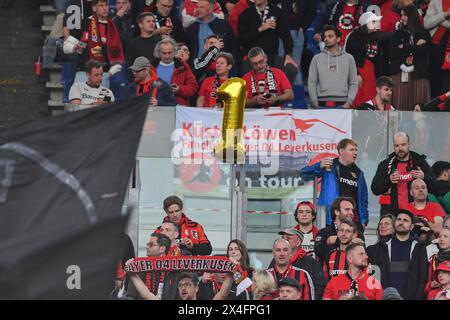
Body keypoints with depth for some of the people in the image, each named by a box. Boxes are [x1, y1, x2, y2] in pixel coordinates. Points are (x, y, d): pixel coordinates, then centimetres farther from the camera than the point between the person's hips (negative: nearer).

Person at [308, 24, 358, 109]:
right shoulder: (317, 58, 9)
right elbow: (312, 83, 7)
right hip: (322, 104, 1)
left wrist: (349, 102, -5)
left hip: (342, 104, -1)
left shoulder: (348, 58, 9)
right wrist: (315, 104, -2)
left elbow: (353, 83, 7)